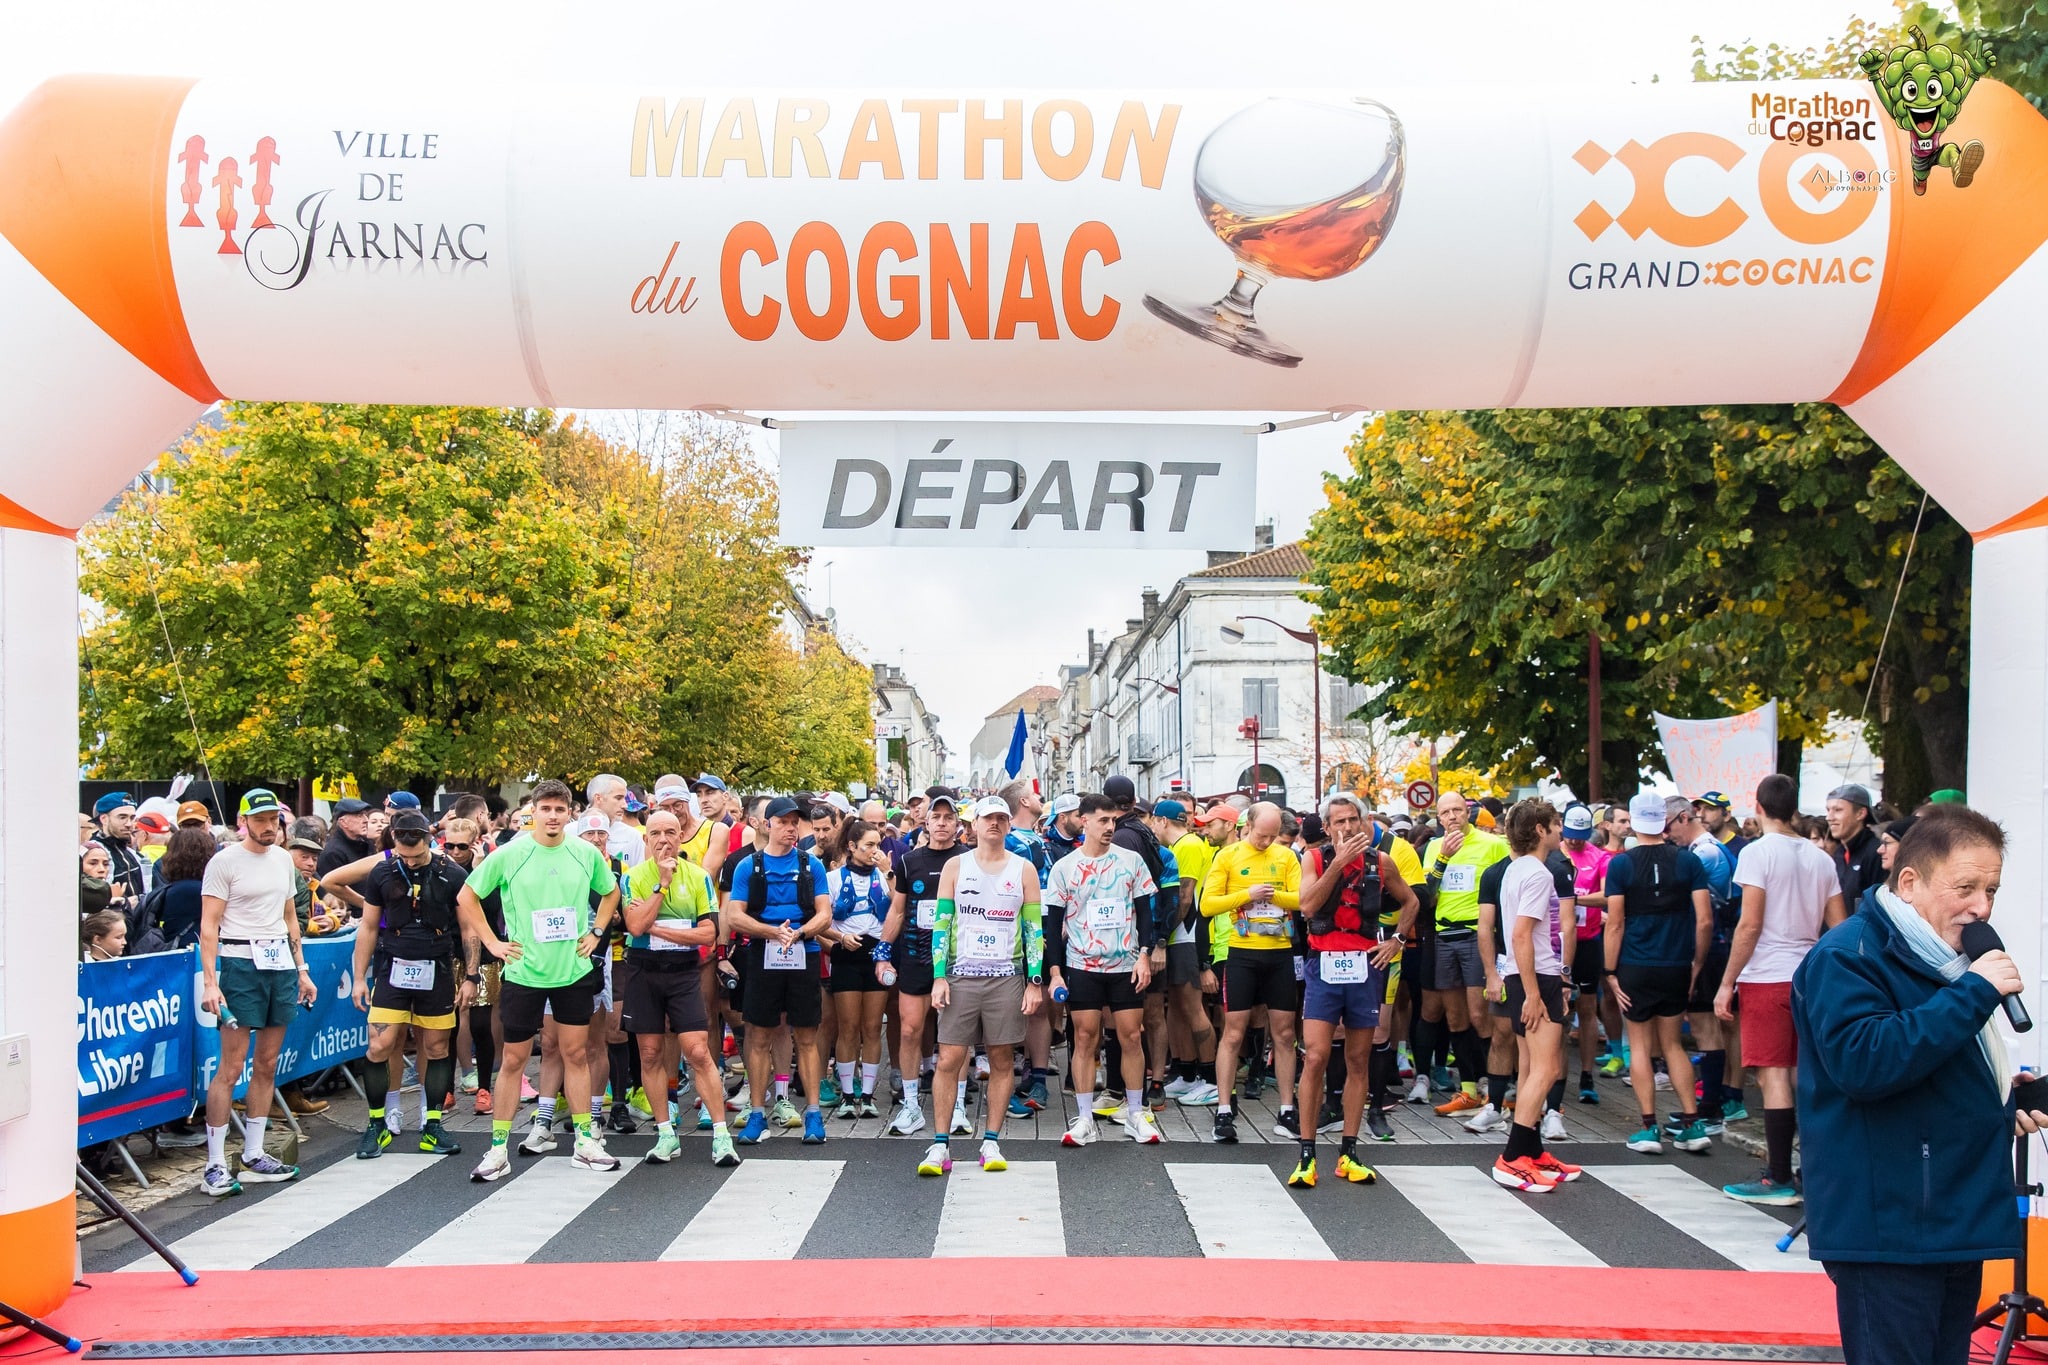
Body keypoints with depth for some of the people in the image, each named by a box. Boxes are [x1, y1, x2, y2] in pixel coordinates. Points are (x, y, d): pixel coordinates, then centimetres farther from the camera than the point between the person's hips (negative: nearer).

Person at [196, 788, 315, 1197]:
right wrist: (210, 981, -17)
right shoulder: (224, 861, -5)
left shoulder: (283, 859, 13)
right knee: (231, 1067, -7)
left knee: (268, 1064, 9)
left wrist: (302, 969, 17)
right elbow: (208, 925, -9)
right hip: (241, 963, -6)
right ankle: (215, 1164, -2)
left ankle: (253, 1155, 17)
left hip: (281, 964, 6)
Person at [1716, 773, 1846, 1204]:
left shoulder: (1758, 852, -9)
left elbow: (1750, 925, -14)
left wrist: (1727, 983, -9)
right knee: (1802, 1077, 13)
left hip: (1767, 976, -6)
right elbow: (1839, 928, 10)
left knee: (1774, 1076, -3)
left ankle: (1779, 1179, -1)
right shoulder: (1820, 858, 9)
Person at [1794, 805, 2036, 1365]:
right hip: (1889, 1230, -9)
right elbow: (1861, 1062, -30)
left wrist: (2000, 1102, 9)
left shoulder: (1947, 957, 16)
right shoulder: (1846, 956, -14)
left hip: (1958, 1222, 10)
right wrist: (1974, 993, -26)